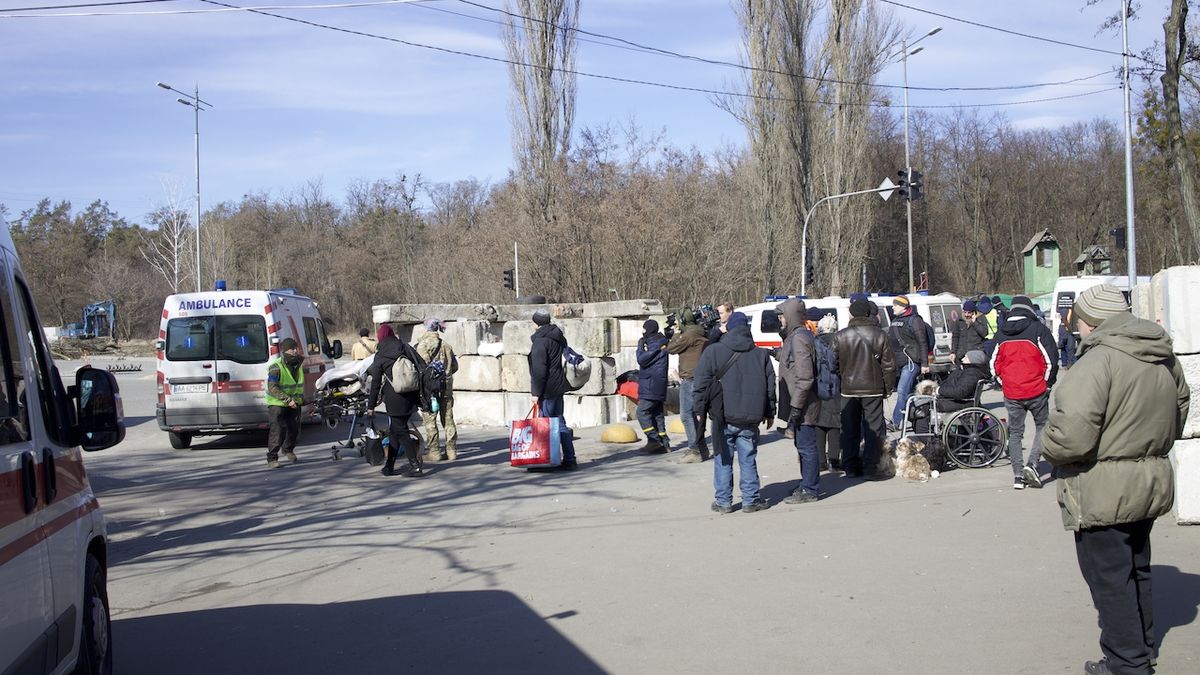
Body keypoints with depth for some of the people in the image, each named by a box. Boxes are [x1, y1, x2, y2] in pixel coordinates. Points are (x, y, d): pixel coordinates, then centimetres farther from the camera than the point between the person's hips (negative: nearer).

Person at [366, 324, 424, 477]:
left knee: (400, 432, 0)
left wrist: (370, 407, 4)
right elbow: (421, 368, 6)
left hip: (395, 398, -5)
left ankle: (415, 466, -7)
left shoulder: (380, 357, -1)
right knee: (394, 430, 15)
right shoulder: (406, 347, 9)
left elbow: (375, 384, -1)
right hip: (412, 396, 5)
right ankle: (389, 466, 20)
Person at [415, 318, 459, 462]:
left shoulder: (423, 344, -7)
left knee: (430, 420, 0)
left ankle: (434, 452, -2)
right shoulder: (446, 345, 10)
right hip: (447, 387, 5)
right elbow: (455, 366, 13)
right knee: (448, 419, 10)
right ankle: (451, 451, 11)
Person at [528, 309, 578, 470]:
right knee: (559, 422, 13)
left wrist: (536, 392, -15)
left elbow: (539, 370, -19)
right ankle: (569, 459, 12)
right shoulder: (557, 337, 13)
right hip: (559, 386, 9)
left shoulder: (540, 341, -15)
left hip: (547, 389, -9)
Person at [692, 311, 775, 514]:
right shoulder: (761, 355, 6)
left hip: (723, 416, -1)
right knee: (748, 460, 8)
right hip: (750, 419, 2)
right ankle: (751, 500, 11)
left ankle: (723, 501, 9)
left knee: (723, 460, 7)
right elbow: (770, 386, 10)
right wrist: (769, 413, 18)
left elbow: (702, 382, -3)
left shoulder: (713, 352, -2)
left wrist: (699, 407, 5)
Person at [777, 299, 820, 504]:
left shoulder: (799, 338, -19)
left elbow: (804, 377, -23)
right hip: (799, 404, 11)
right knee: (803, 446, 19)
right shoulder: (795, 336, 14)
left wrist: (796, 406, -22)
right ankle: (807, 484, 30)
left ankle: (810, 490, 4)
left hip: (803, 404, -11)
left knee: (806, 447, -3)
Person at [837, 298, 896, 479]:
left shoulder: (840, 336, -3)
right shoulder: (879, 334, -4)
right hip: (873, 389, -1)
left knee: (850, 430, 10)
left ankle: (850, 466, 14)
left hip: (848, 389, 1)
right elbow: (888, 363, -1)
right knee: (873, 429, 3)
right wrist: (887, 387, 8)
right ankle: (870, 468, -1)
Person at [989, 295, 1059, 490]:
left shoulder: (1001, 333, 6)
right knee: (1043, 426, 15)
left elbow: (994, 363, 11)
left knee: (1015, 433, 12)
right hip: (1036, 391, -3)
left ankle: (1018, 475, 8)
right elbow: (1051, 359, -8)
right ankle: (1032, 463, -3)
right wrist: (1047, 384, 5)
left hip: (1011, 393, 3)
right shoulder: (1038, 329, -6)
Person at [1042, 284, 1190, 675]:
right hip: (1153, 482, 9)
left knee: (1110, 579, 3)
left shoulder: (1098, 361, -21)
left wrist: (1050, 450, -9)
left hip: (1104, 492, -9)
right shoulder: (1165, 359, 7)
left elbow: (1071, 435, -29)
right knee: (1137, 572, 22)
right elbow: (1179, 411, 21)